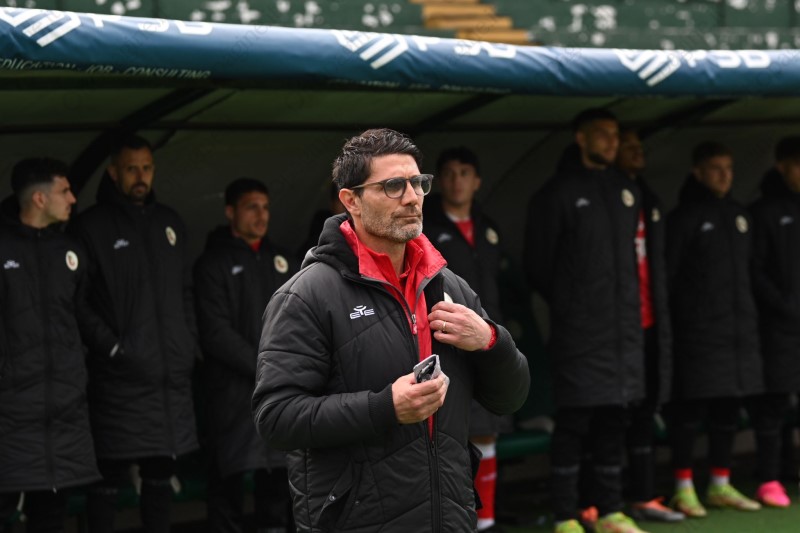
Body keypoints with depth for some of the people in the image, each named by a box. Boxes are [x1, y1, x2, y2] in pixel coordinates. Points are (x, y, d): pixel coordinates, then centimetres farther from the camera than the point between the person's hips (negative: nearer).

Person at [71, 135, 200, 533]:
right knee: (110, 477, -5)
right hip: (120, 377, -6)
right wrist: (109, 346, -13)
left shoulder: (169, 223, 16)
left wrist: (190, 346, 12)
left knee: (161, 472, 11)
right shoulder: (93, 227, -3)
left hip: (171, 376, 6)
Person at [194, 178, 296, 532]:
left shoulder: (279, 259, 16)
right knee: (231, 474, -4)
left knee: (278, 469, 9)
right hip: (235, 389, -5)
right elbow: (216, 333, -10)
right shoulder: (214, 263, -2)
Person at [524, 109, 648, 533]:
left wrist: (626, 300, 14)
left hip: (624, 327, 5)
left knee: (613, 421, 9)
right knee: (572, 423, -4)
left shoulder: (627, 191, 14)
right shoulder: (558, 193, -3)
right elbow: (537, 264, 0)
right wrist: (567, 303, 6)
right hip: (578, 331, -5)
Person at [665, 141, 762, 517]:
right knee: (689, 410, -4)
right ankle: (683, 488, 3)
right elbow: (666, 274, -7)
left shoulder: (739, 216, 15)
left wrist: (749, 314, 14)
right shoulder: (685, 217, -4)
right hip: (698, 330, -6)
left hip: (740, 330, 6)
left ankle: (720, 486, 17)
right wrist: (671, 323, -11)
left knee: (728, 410, 9)